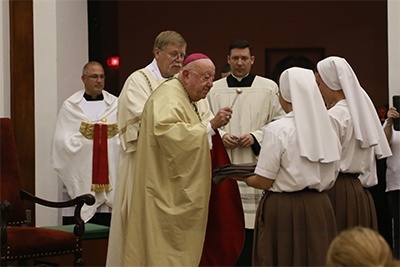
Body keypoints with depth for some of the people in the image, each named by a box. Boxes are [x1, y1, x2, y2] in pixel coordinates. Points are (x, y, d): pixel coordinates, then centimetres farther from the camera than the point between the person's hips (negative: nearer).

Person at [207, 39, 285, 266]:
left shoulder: (269, 88, 4)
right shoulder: (214, 89, 9)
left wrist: (256, 137, -11)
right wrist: (220, 136, -8)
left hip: (255, 166, -1)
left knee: (253, 228, -4)